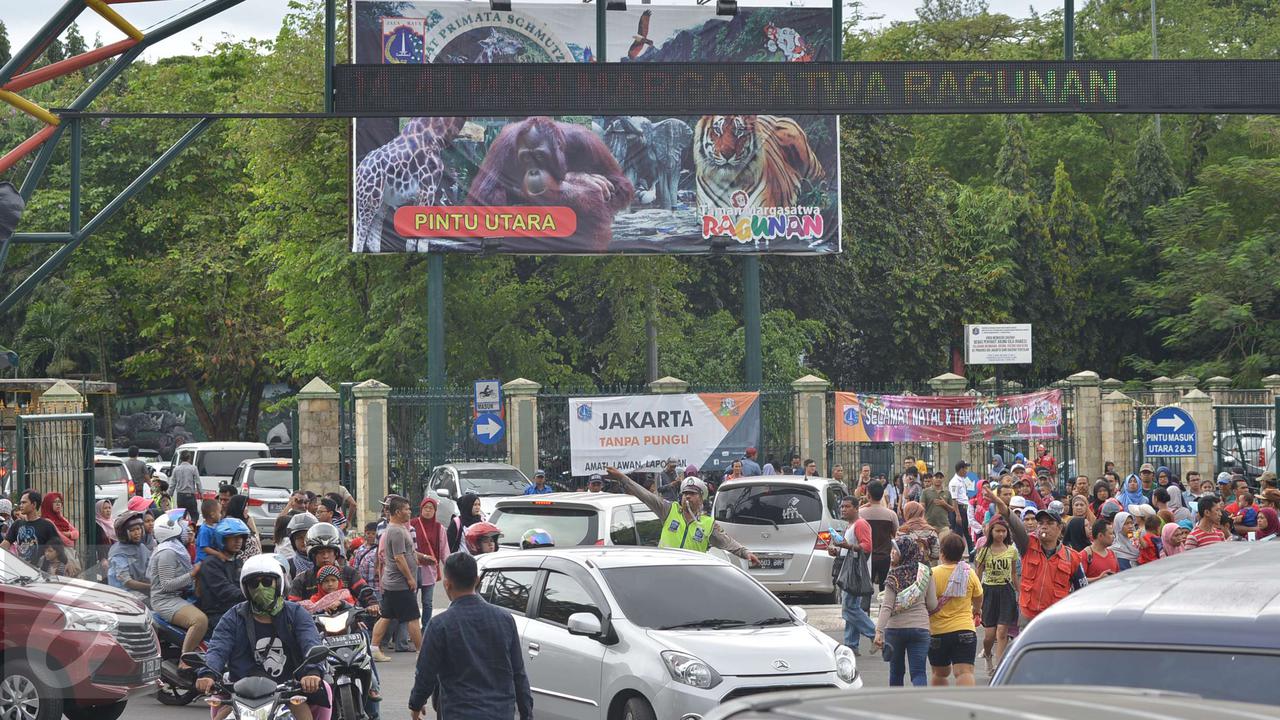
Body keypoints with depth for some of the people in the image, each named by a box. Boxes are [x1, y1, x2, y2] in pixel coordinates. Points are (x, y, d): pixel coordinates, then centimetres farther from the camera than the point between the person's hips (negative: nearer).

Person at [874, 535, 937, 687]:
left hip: (895, 628, -1)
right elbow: (933, 605, 1)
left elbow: (887, 607, -13)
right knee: (918, 672, -3)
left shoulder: (894, 575, -7)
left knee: (896, 671, 15)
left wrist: (879, 631, -16)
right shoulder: (926, 572, 0)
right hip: (920, 627, 1)